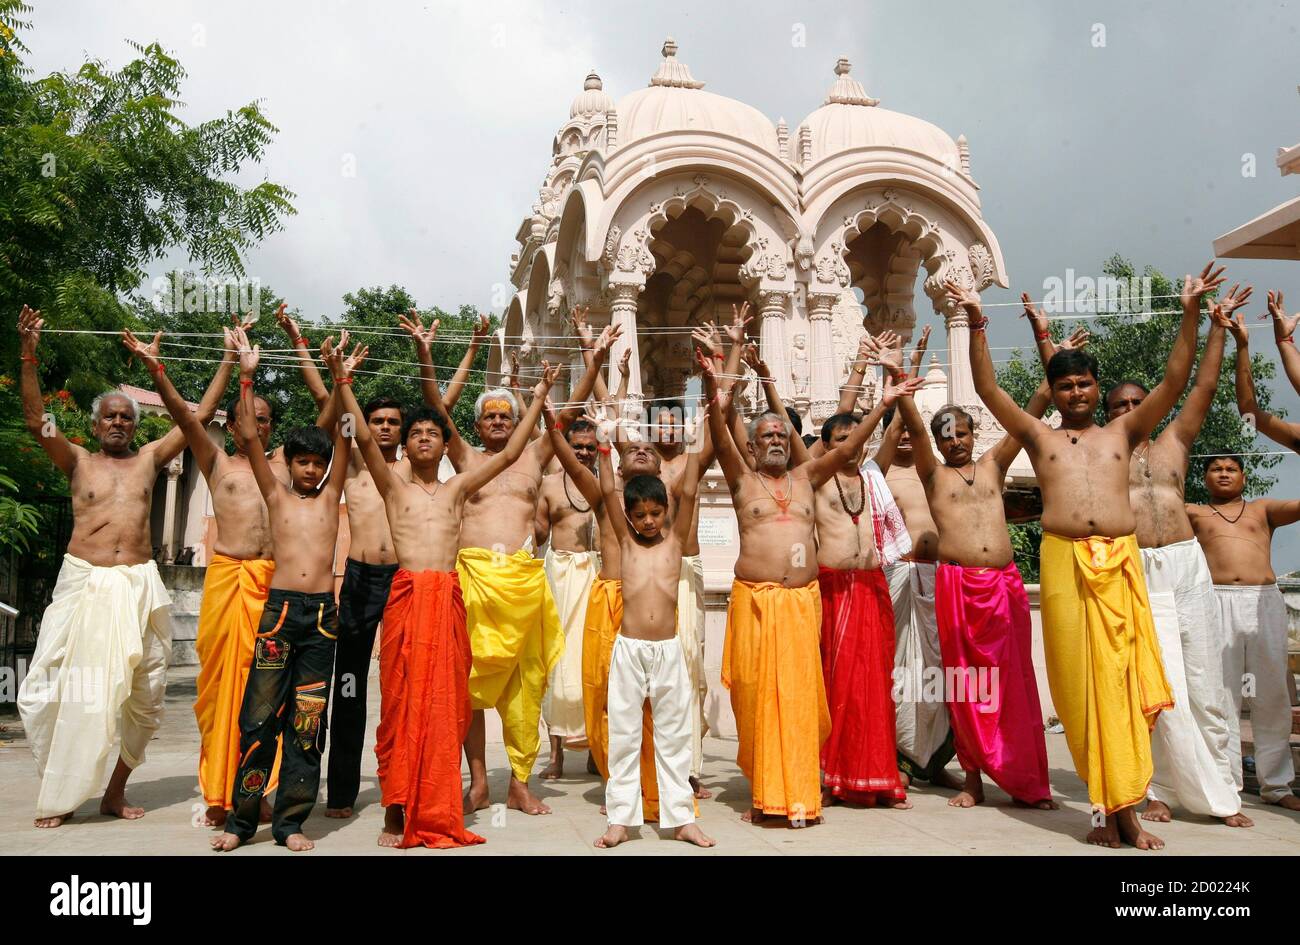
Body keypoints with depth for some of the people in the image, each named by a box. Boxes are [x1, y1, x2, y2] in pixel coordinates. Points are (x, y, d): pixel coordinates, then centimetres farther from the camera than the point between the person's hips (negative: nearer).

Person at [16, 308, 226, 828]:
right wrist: (29, 354, -14)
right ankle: (59, 794, 13)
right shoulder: (78, 461, 9)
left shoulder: (149, 458, 13)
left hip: (139, 585, 2)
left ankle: (116, 790, 19)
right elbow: (36, 420, -5)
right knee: (64, 688, -3)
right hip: (82, 583, -1)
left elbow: (201, 414, 11)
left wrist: (229, 360, 9)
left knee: (143, 694, 4)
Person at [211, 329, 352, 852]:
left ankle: (290, 820, 11)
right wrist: (246, 376, 0)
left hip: (322, 613, 1)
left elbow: (343, 437, 8)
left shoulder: (329, 495, 13)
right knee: (259, 715, 0)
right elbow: (249, 437, 5)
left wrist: (340, 379, 3)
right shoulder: (276, 495, 12)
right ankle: (241, 819, 12)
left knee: (307, 721, 3)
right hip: (279, 608, 0)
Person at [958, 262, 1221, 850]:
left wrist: (1190, 314, 6)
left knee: (1121, 679, -1)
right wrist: (976, 324, 1)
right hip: (1064, 561, -1)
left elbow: (1174, 383, 12)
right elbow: (987, 388, 7)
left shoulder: (1123, 433, 19)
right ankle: (1110, 806, 7)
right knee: (1080, 680, -2)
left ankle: (1123, 807, 5)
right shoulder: (1039, 437, 15)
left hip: (1121, 561, 1)